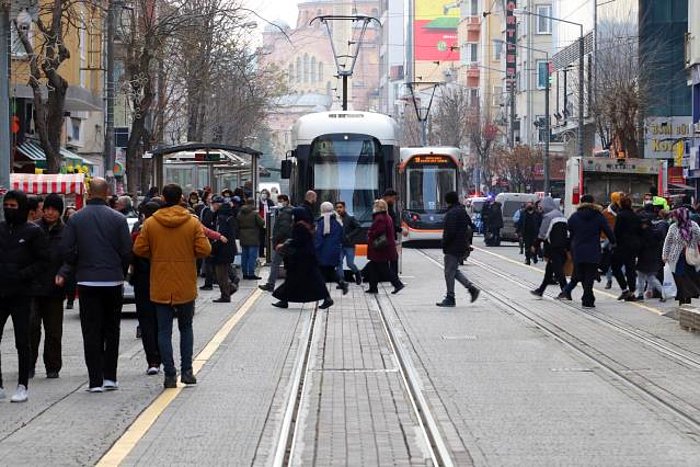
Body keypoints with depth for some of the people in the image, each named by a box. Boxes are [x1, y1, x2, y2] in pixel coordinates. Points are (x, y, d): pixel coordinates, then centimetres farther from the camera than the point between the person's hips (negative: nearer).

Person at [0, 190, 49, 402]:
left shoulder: (33, 231, -2)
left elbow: (43, 261, -3)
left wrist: (22, 275, -15)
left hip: (21, 294, -4)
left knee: (22, 341, 2)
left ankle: (22, 386, 8)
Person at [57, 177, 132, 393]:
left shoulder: (75, 219, -2)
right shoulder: (118, 219, -4)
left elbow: (68, 251, -3)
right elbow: (127, 252, -3)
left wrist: (64, 273, 14)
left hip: (87, 282, 0)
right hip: (113, 282, 0)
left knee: (91, 332, 2)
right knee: (112, 330, 12)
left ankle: (95, 380, -2)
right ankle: (110, 377, 11)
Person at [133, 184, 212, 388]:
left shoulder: (150, 223, -5)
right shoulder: (192, 223, -6)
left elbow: (139, 249, -5)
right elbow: (204, 250, -10)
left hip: (160, 287, 0)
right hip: (185, 287, 0)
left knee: (164, 331, 4)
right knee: (186, 328, 16)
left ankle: (170, 374, -1)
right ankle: (186, 371, 10)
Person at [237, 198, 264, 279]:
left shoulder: (240, 214, 5)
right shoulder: (254, 213, -13)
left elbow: (237, 225, 10)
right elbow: (262, 223, -11)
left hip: (243, 238, 6)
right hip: (253, 239, -6)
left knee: (244, 256, 12)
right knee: (252, 256, -4)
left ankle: (245, 273, 15)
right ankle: (251, 274, -7)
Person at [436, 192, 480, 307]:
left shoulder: (451, 213, -17)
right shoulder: (463, 211, 12)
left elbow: (450, 232, -22)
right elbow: (470, 224, 19)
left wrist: (444, 245, -11)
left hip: (453, 247, -9)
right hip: (462, 246, 9)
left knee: (449, 272, -2)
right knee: (454, 270, 19)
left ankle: (450, 298, 2)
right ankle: (471, 288, 10)